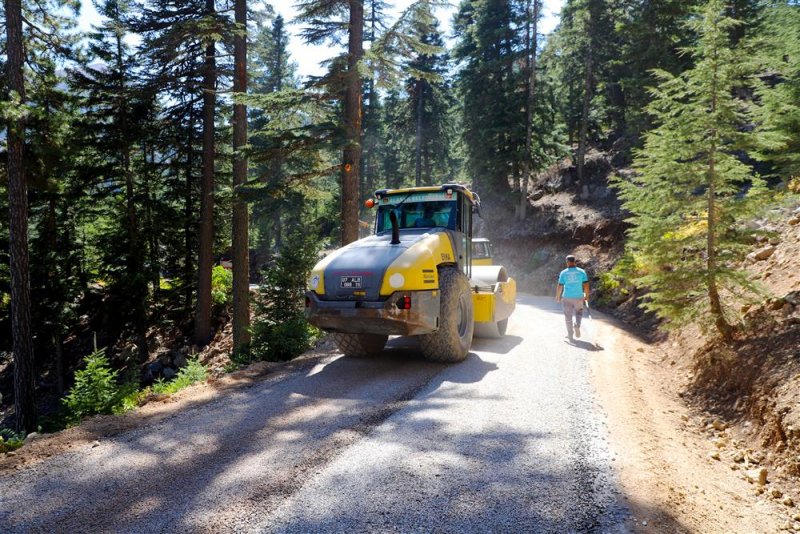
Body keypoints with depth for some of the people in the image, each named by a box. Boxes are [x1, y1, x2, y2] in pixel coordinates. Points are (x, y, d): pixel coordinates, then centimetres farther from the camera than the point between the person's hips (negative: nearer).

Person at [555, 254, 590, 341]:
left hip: (567, 297, 0)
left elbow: (560, 286, -4)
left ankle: (570, 335, 18)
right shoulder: (582, 272, -4)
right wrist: (587, 295, 9)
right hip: (579, 297, 1)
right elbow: (586, 285, -4)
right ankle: (577, 325, -3)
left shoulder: (563, 273, -6)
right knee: (579, 312, 23)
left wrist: (557, 297, 10)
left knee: (568, 316, 12)